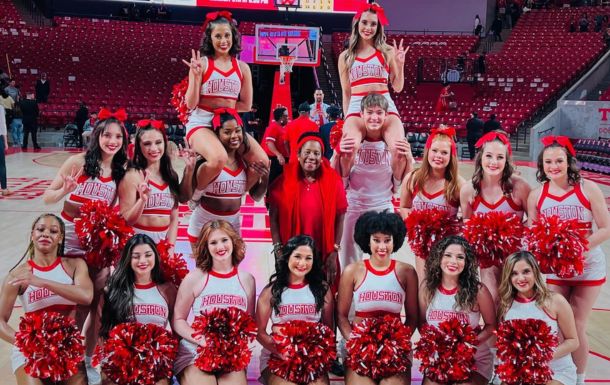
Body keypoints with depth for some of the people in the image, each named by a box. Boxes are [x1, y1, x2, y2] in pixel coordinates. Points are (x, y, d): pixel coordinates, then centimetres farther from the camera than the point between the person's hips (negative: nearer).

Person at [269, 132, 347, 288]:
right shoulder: (284, 181, -3)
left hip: (324, 254, 0)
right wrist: (278, 248, -7)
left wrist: (334, 252, -3)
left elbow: (339, 218, 0)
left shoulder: (333, 181, -2)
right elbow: (273, 218, -1)